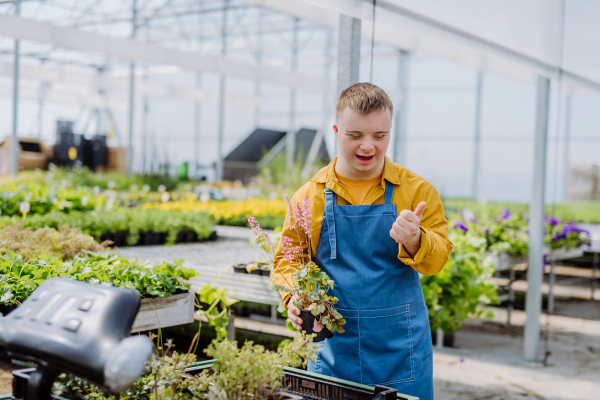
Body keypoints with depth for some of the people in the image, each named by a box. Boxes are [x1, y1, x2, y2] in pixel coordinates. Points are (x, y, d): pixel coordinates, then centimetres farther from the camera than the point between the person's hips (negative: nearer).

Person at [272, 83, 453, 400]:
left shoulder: (417, 190, 0)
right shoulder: (310, 195, 2)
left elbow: (438, 258, -5)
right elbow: (287, 257, 9)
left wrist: (415, 241, -27)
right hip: (332, 347, 1)